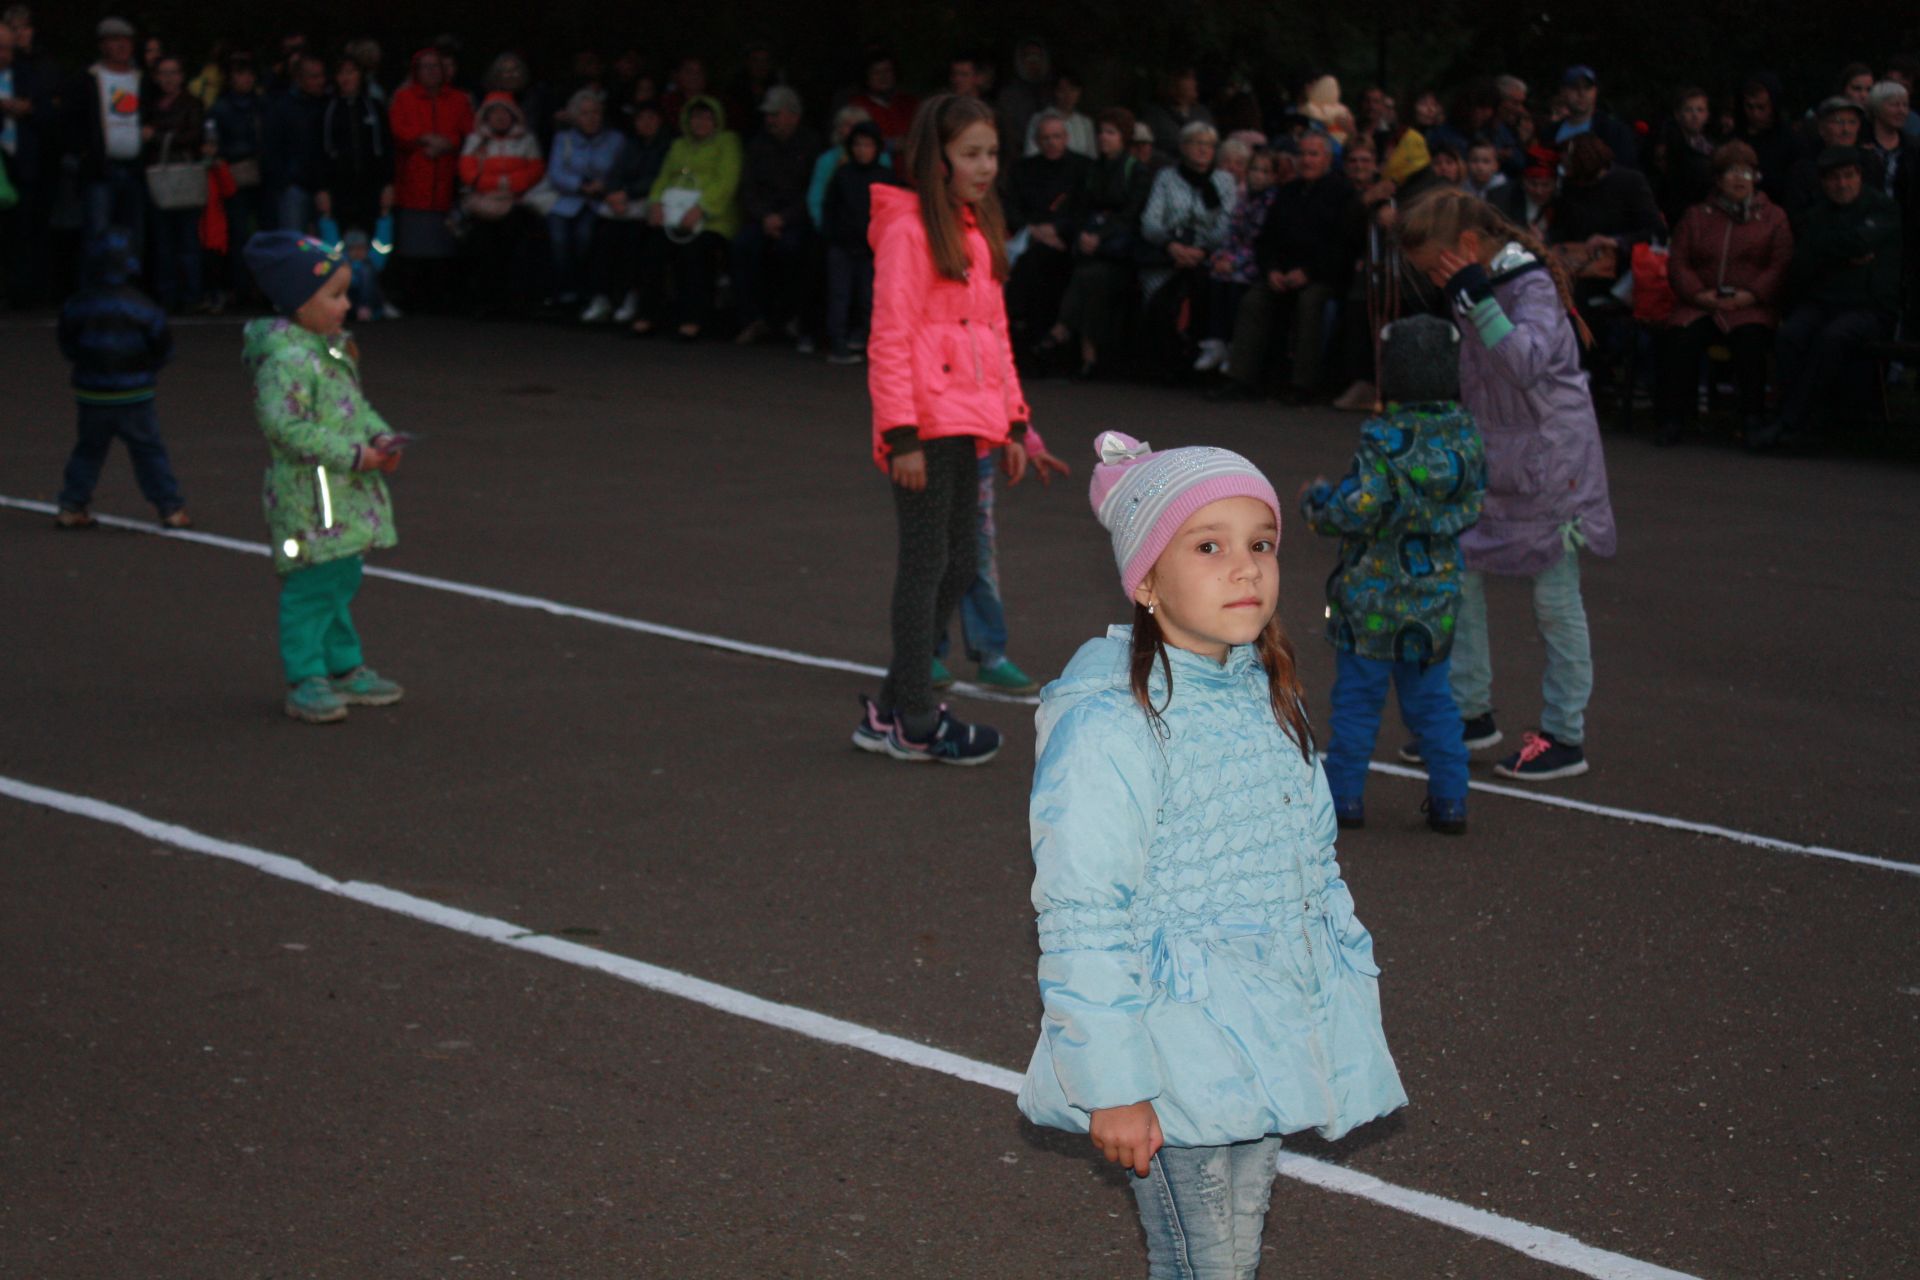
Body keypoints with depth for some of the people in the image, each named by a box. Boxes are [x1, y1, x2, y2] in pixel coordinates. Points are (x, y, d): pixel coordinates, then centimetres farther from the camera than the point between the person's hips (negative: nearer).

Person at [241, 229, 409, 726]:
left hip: (350, 496, 10)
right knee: (311, 588, -4)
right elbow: (286, 426, -25)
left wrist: (380, 437, 1)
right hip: (309, 501, -10)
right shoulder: (285, 357, -19)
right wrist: (352, 455, -23)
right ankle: (305, 682, 4)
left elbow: (357, 404, 21)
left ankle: (345, 668, 30)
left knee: (342, 581, 18)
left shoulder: (336, 347, 12)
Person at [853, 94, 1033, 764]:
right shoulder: (908, 229, -10)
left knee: (960, 562, 12)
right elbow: (890, 338, -14)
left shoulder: (979, 230, 16)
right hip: (925, 424, -9)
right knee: (926, 563, -1)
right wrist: (901, 435, -18)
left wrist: (1013, 422, 16)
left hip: (967, 421, 9)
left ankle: (891, 710, 22)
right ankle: (914, 722, 9)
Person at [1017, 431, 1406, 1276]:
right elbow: (1083, 916, -20)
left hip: (1266, 1041, 8)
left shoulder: (1264, 698, 7)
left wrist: (1349, 980, 18)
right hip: (1178, 1061, -8)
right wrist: (1112, 1085, -20)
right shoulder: (1109, 723, -19)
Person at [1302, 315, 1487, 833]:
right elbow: (1471, 508, 8)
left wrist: (1315, 499, -4)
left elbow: (1353, 513, -23)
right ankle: (1449, 800, 15)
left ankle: (1346, 795, 12)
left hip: (1373, 599, -5)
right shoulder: (1466, 438, -2)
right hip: (1438, 597, 5)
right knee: (1431, 701, 15)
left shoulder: (1386, 443, -21)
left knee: (1357, 698, 7)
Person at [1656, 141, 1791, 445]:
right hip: (1700, 305, 2)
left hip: (1750, 306, -2)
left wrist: (1751, 295, -13)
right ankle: (1673, 416, -21)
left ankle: (1752, 418, -23)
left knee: (1751, 340, -35)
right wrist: (1698, 294, -8)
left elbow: (1781, 266, 3)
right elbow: (1677, 263, 11)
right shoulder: (1697, 217, 20)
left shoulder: (1773, 217, 14)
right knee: (1678, 339, -30)